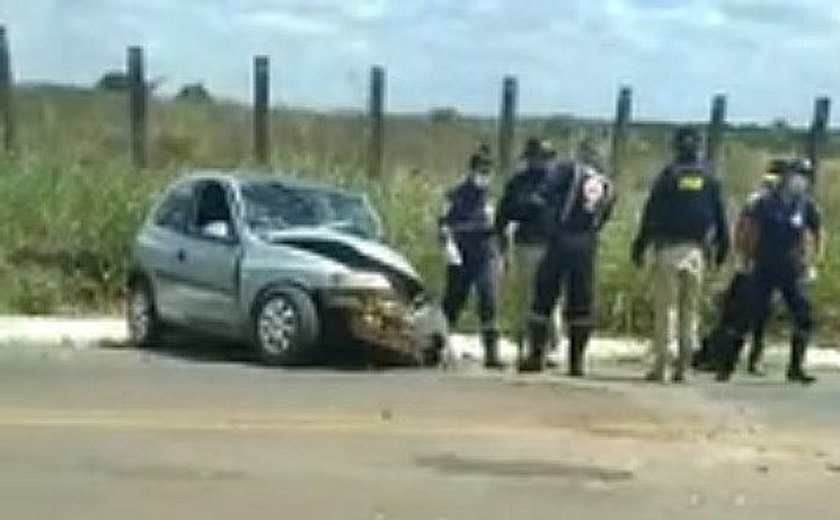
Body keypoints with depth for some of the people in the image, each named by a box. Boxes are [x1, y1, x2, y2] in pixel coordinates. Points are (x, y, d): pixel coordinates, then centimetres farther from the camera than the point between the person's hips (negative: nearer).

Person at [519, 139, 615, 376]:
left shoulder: (567, 170, 2)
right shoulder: (607, 186, 15)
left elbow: (546, 191, -9)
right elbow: (601, 220, 12)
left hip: (561, 239, -3)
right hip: (587, 245, 3)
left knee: (544, 297, 3)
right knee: (581, 302, 8)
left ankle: (536, 355, -1)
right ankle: (577, 361, 7)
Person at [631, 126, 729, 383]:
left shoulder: (668, 175, -2)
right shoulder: (710, 178, 7)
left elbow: (651, 213, -3)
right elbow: (720, 214, 8)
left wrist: (640, 246, 0)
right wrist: (722, 245, 14)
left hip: (668, 247, -3)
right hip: (697, 249, 3)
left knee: (664, 306, 0)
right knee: (690, 308, 10)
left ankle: (661, 365, -2)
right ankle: (683, 365, 10)